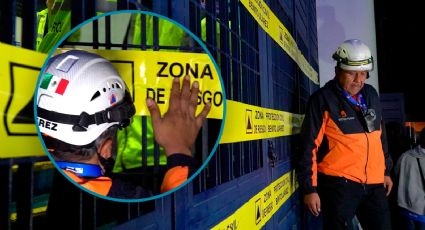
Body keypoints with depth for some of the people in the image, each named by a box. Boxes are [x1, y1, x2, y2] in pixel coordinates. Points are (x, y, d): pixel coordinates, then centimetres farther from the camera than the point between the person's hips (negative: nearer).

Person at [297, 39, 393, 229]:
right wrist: (310, 188, -12)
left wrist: (386, 170, 21)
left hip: (374, 183, 6)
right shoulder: (323, 100, -10)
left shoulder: (371, 95, 10)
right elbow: (309, 146, -11)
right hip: (339, 184, -6)